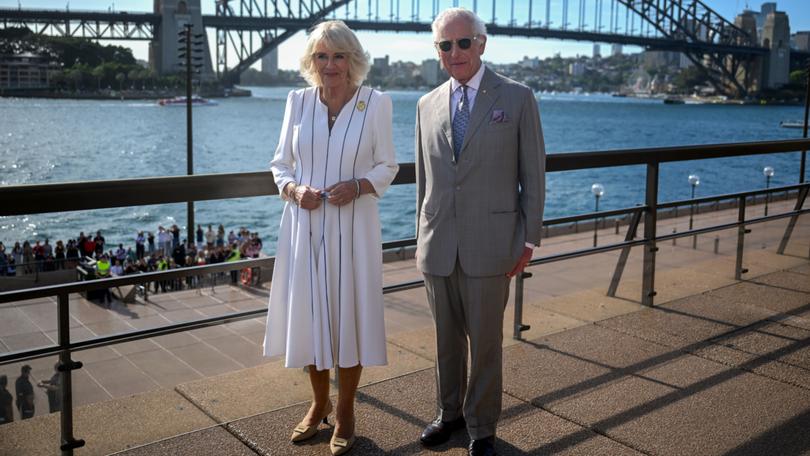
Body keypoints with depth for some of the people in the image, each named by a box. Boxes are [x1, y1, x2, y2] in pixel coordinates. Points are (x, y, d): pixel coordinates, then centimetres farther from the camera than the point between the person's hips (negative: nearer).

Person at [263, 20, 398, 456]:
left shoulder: (376, 103, -4)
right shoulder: (298, 100, 3)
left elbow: (387, 166, 2)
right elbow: (281, 163, 9)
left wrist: (358, 186, -16)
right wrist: (293, 188, -12)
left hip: (352, 226, -2)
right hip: (304, 224, 3)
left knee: (349, 316, 5)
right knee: (308, 315, 11)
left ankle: (345, 413, 25)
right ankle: (319, 403, 33)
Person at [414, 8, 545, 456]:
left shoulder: (517, 98, -2)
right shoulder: (428, 105, 10)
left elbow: (532, 173, -1)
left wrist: (529, 239, -4)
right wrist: (422, 236, 13)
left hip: (489, 244, -3)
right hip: (438, 246, 4)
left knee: (485, 340, 6)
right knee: (446, 338, 15)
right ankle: (449, 412, 34)